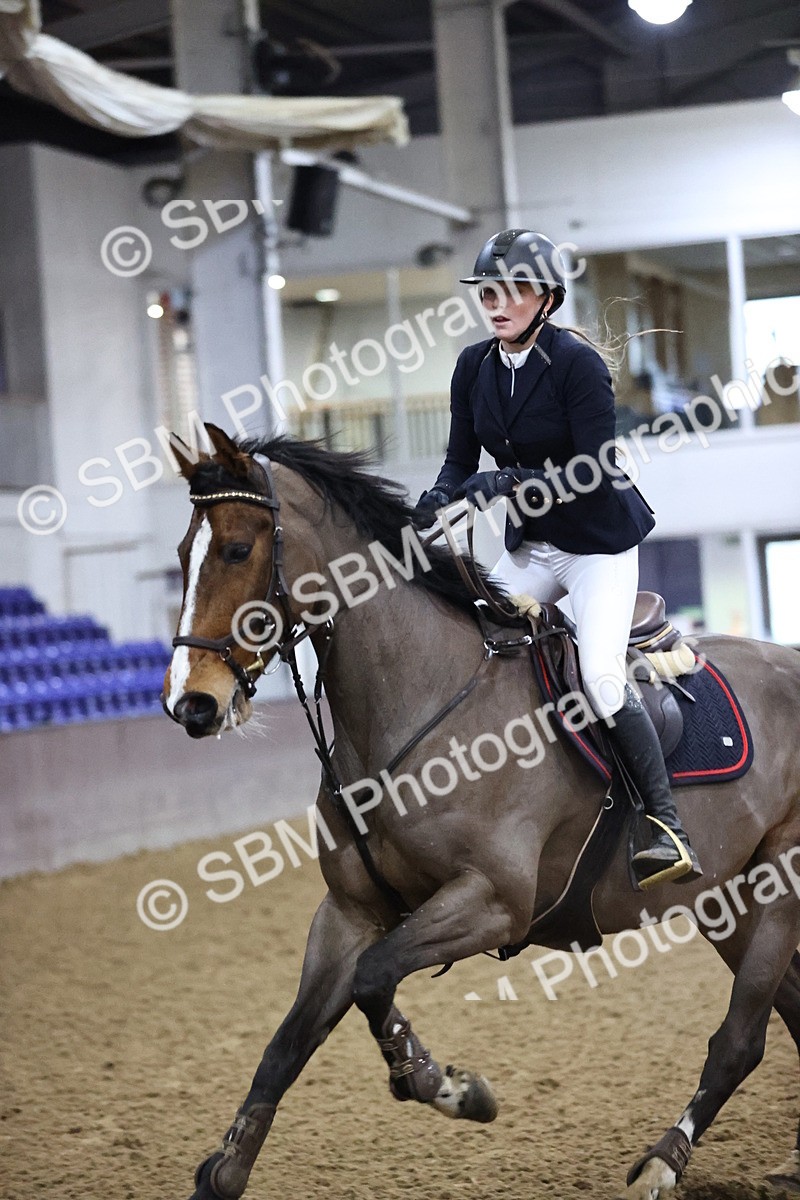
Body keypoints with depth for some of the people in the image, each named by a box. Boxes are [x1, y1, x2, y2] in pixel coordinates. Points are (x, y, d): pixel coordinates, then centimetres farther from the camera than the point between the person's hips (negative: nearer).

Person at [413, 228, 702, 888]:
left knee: (602, 676, -24)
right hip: (530, 546, 7)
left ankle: (669, 828, -17)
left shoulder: (578, 363, -19)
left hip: (602, 542, -7)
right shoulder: (474, 366, 1)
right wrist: (434, 503, -18)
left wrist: (508, 481, -31)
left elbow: (594, 471, -22)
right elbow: (461, 461, 3)